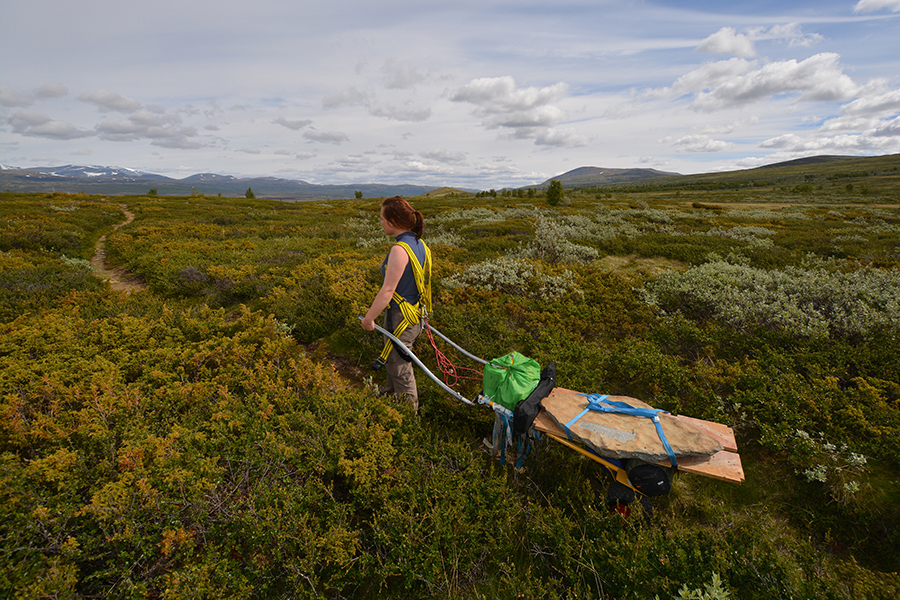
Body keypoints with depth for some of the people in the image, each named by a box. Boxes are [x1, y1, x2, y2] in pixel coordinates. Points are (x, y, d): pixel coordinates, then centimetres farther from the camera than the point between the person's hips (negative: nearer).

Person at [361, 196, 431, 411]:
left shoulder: (400, 250, -26)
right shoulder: (418, 243, 2)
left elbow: (387, 291, -25)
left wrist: (369, 318, -14)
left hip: (400, 317, -9)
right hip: (414, 313, 9)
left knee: (399, 365, 11)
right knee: (393, 356, 29)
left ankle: (409, 408, 31)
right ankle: (391, 392, 52)